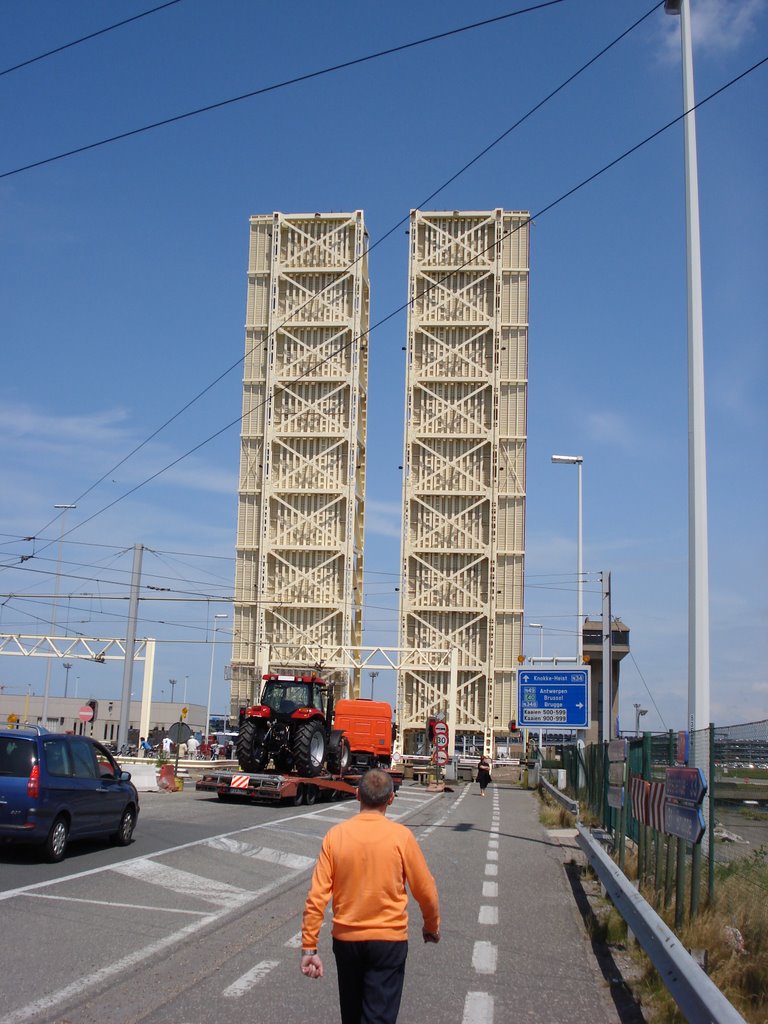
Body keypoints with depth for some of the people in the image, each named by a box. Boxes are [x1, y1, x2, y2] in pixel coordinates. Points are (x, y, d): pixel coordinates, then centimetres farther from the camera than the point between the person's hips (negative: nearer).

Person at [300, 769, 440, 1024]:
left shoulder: (336, 835, -8)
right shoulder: (401, 836, -12)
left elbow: (317, 896, -10)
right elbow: (426, 890, -4)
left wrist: (309, 948, -4)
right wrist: (432, 926, 15)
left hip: (345, 938, 3)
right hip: (388, 940, -2)